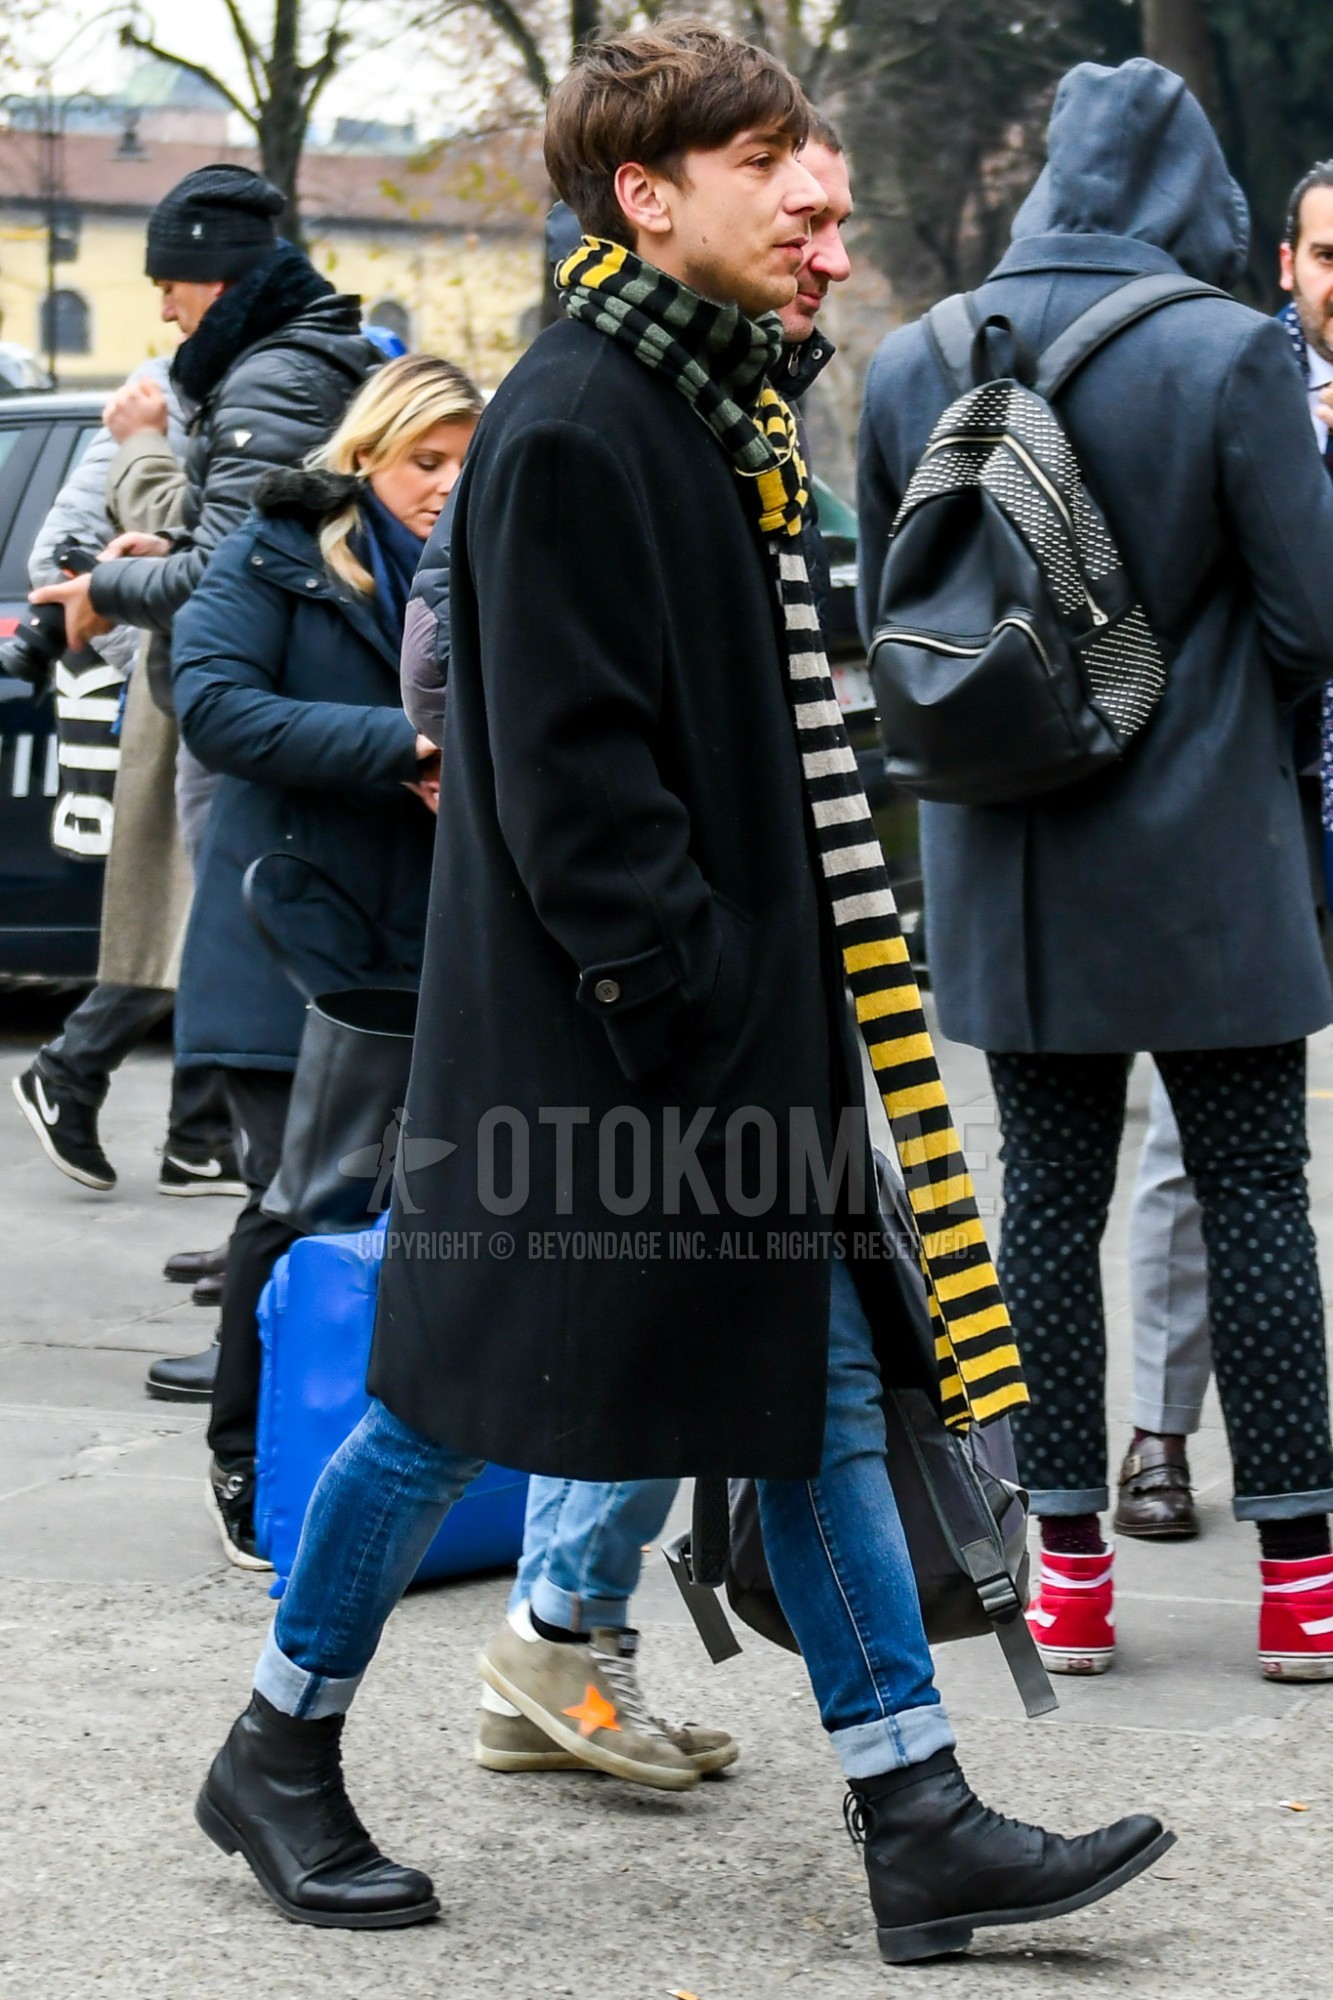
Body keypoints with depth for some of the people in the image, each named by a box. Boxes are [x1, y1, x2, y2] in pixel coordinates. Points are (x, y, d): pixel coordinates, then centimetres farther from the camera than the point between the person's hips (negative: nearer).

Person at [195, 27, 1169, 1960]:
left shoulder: (725, 410, 14)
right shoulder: (567, 426, -16)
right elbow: (570, 769, -20)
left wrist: (781, 981, 17)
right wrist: (687, 994, -21)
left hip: (743, 1019, 9)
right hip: (591, 1034, -9)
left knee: (819, 1388, 7)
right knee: (461, 1397, 3)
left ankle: (918, 1824, 10)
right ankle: (279, 1757, 21)